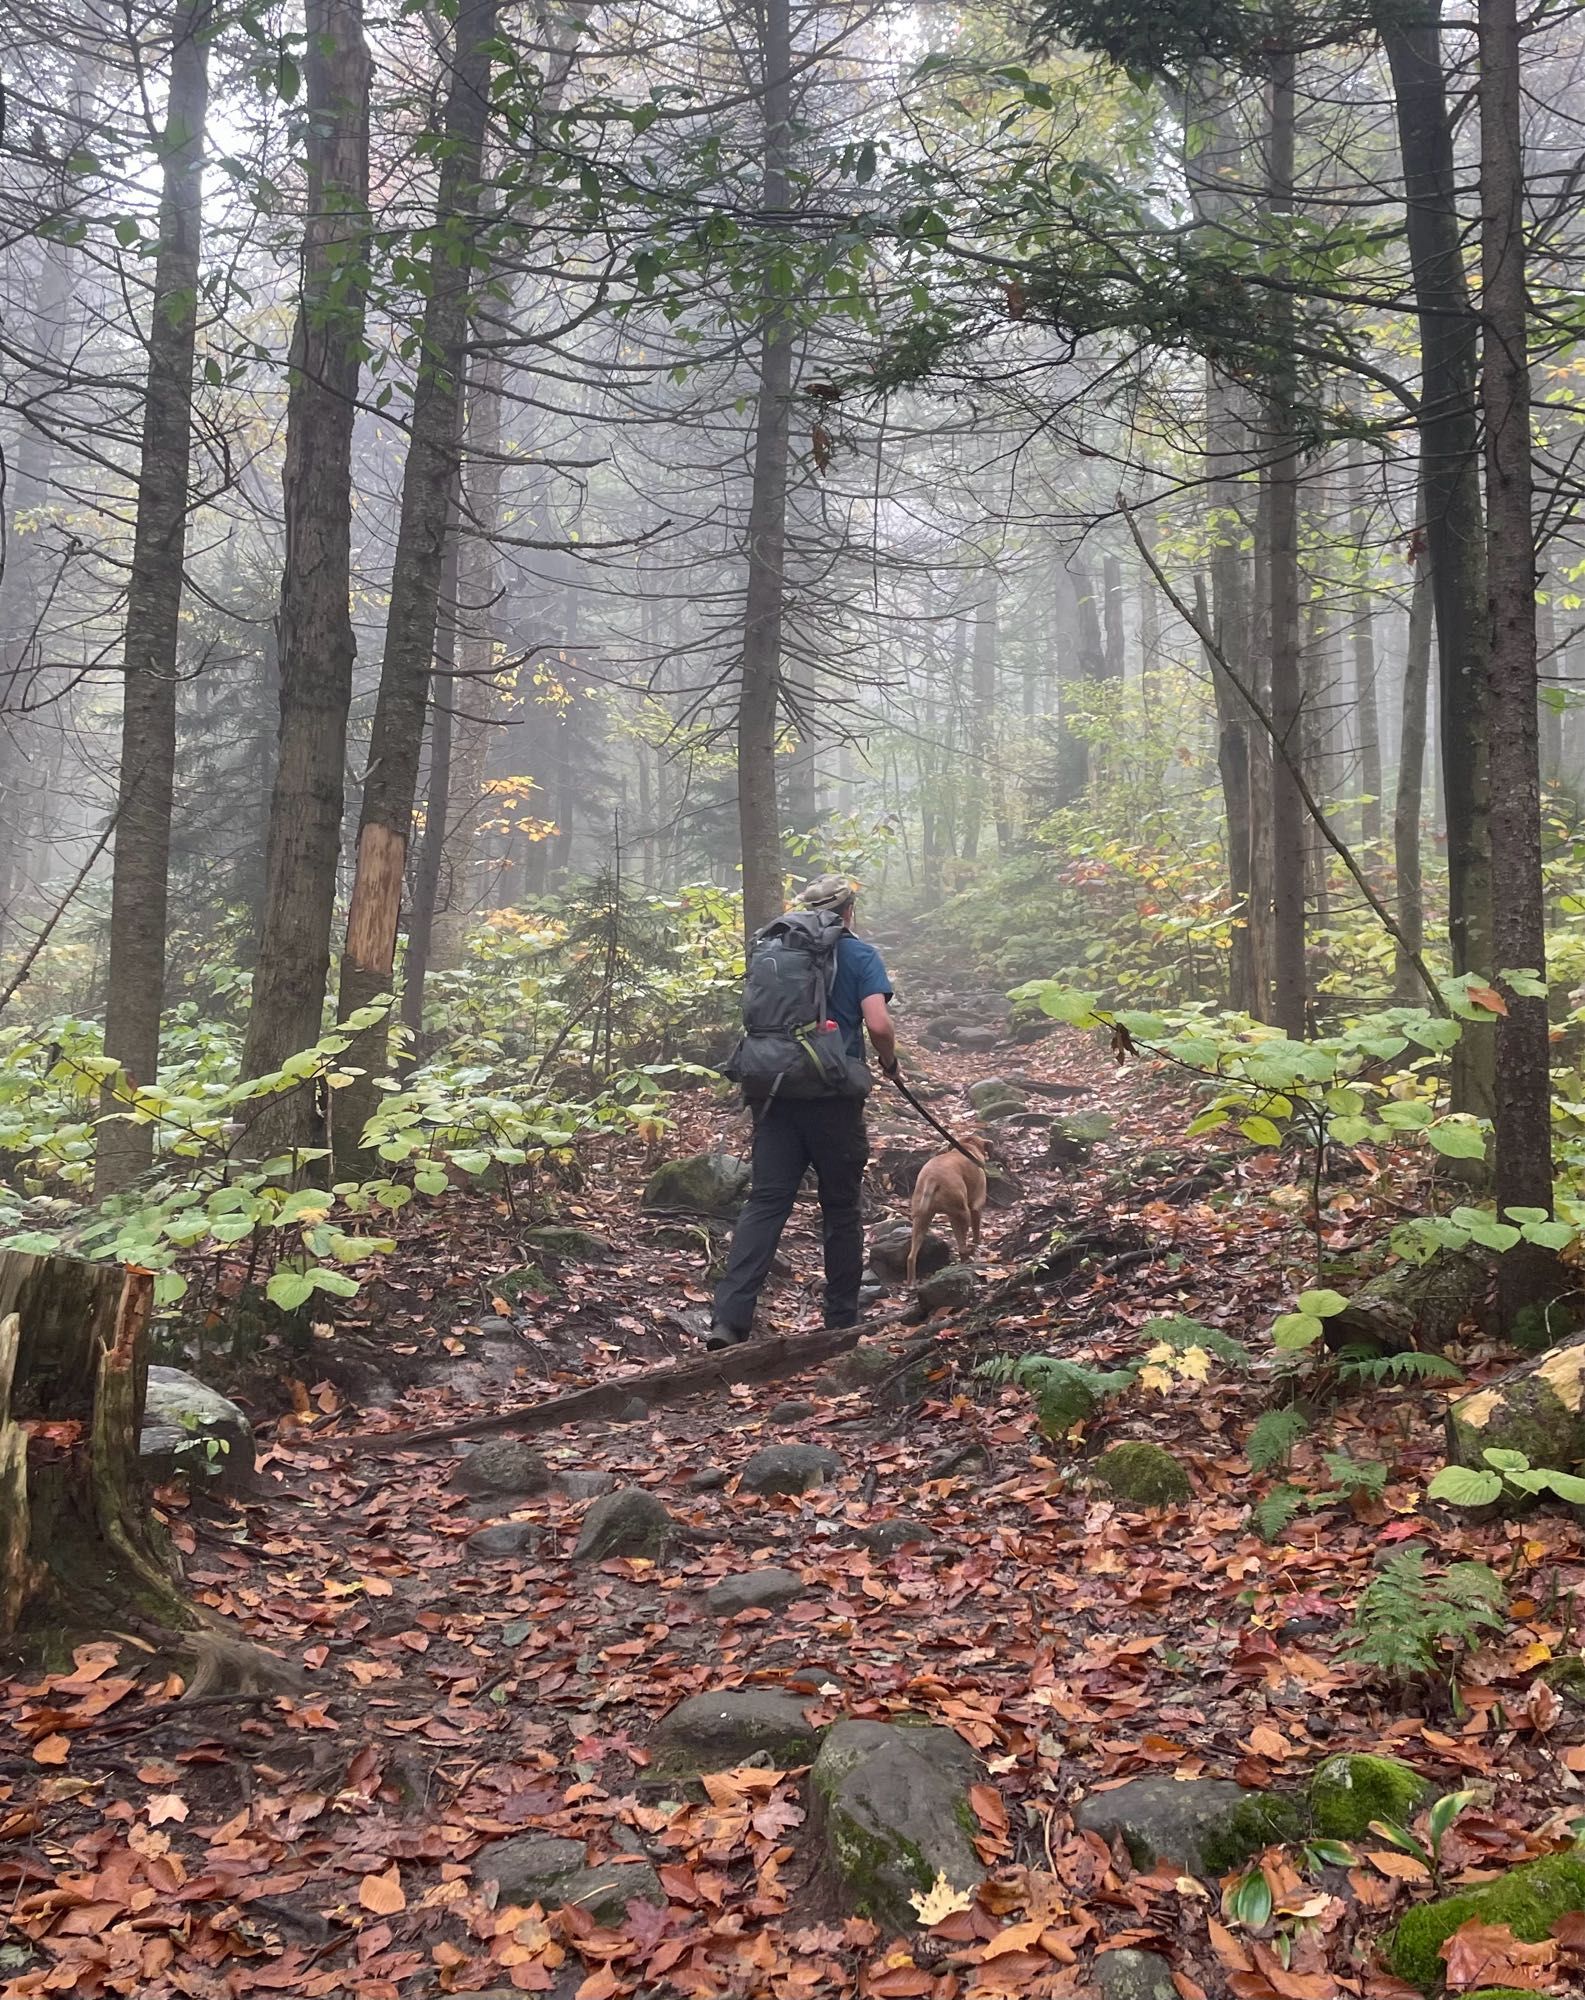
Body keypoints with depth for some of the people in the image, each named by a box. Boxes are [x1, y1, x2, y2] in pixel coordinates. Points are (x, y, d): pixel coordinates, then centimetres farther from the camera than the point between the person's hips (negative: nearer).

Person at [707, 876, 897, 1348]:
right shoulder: (860, 955, -2)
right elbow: (879, 1025, -14)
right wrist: (889, 1062, 5)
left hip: (777, 1092, 3)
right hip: (835, 1099, -3)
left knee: (764, 1202, 0)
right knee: (841, 1210, 9)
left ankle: (729, 1317, -12)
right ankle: (843, 1322, 19)